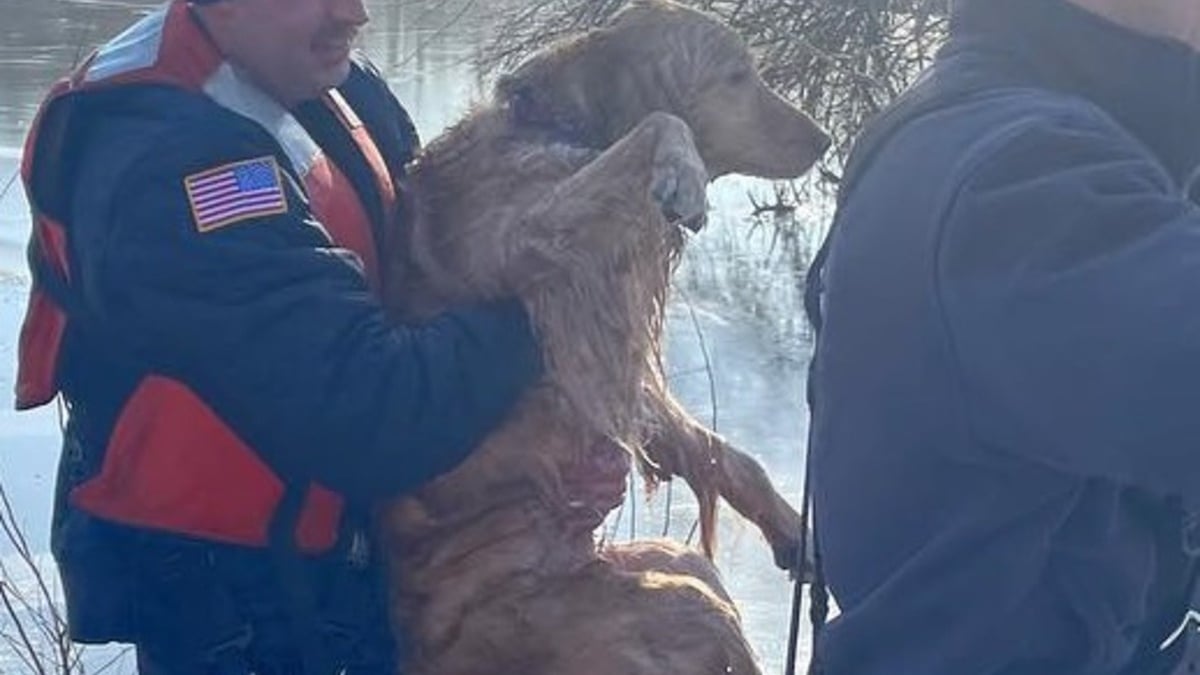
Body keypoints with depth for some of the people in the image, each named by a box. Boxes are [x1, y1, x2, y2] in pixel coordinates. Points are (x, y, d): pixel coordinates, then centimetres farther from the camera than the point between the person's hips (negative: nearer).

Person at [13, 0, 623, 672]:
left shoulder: (344, 93, -3)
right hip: (218, 594, -8)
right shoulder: (160, 167, -30)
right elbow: (369, 418, -35)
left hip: (337, 549, 8)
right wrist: (534, 318, -21)